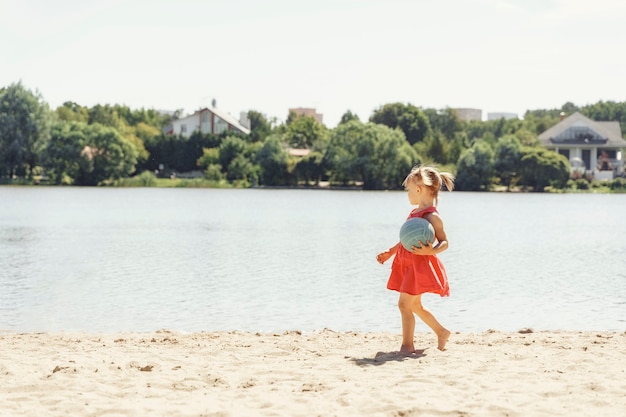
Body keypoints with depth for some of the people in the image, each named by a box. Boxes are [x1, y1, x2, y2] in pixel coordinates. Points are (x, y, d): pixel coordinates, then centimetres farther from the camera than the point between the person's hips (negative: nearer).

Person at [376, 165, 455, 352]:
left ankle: (407, 345, -1)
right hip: (407, 264, 10)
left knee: (404, 304, -10)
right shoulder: (415, 212, 12)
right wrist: (390, 252, 23)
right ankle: (441, 332, 33)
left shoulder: (432, 217, -16)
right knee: (415, 305, 18)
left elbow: (444, 242, -14)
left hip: (421, 265, -10)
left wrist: (430, 251, -32)